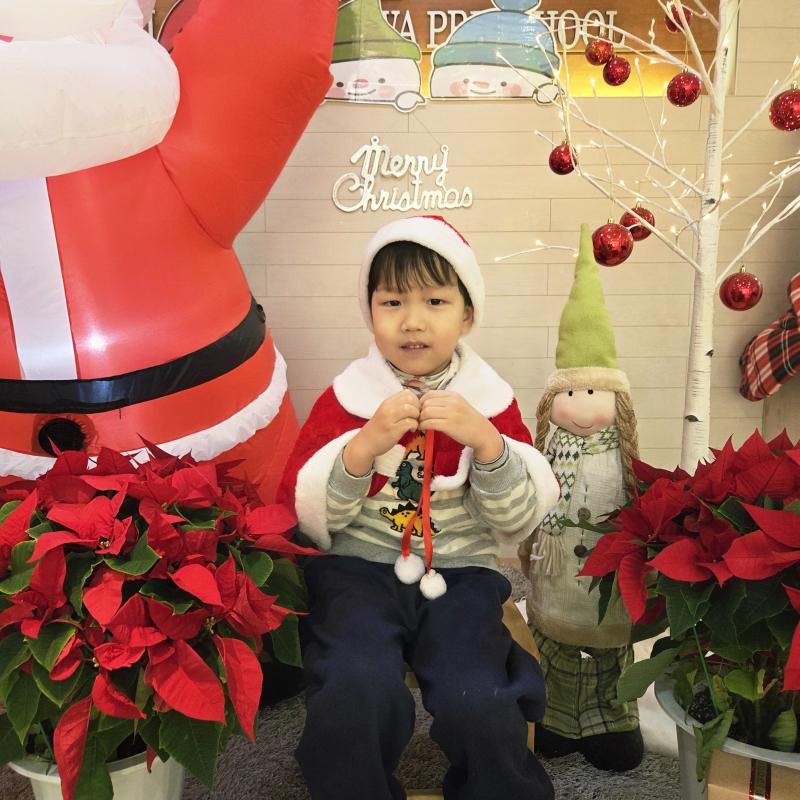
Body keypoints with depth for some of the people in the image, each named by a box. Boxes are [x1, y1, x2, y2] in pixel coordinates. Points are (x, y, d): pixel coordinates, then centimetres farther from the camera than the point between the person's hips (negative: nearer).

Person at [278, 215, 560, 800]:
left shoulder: (490, 400, 3)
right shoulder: (347, 396, 0)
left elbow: (520, 522, -2)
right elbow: (309, 516, -5)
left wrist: (486, 440, -18)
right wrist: (364, 445, -20)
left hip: (459, 576, 1)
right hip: (357, 570, 0)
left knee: (480, 707, -20)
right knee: (356, 693, -26)